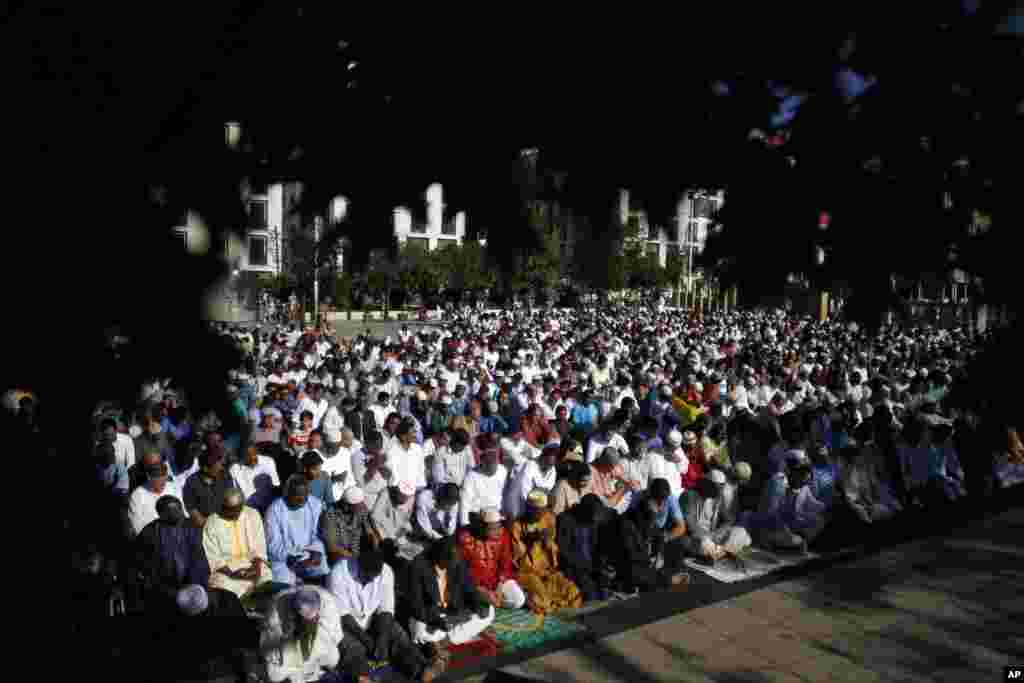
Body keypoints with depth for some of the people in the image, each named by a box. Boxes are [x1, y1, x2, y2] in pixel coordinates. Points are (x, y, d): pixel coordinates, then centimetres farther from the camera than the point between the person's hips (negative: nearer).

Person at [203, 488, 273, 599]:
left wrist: (258, 565, -15)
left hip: (252, 564, 2)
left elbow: (259, 548, 4)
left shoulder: (253, 515, 2)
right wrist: (231, 572, -19)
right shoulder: (212, 523, -5)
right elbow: (213, 558, -5)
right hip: (225, 569, -2)